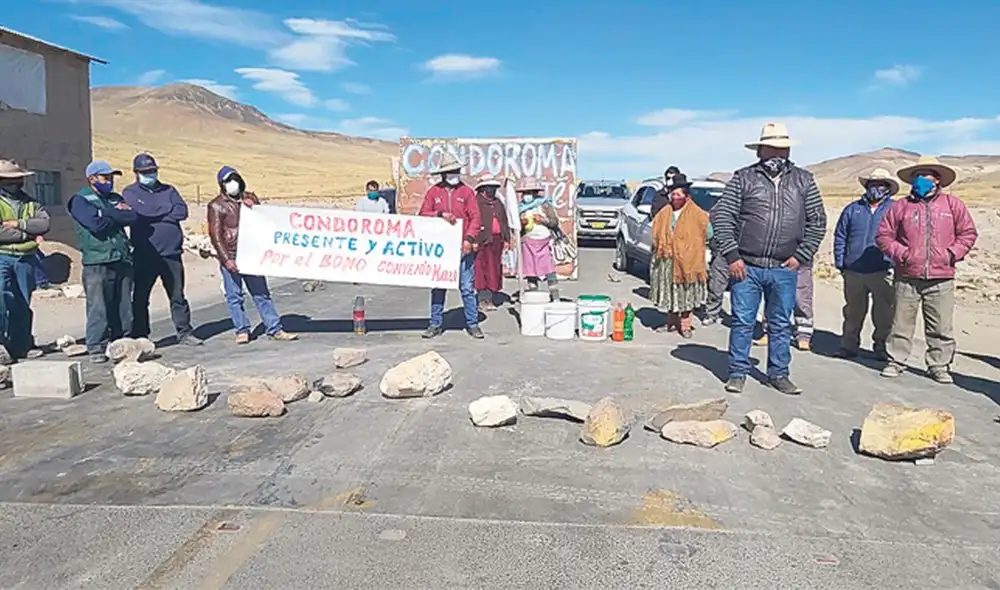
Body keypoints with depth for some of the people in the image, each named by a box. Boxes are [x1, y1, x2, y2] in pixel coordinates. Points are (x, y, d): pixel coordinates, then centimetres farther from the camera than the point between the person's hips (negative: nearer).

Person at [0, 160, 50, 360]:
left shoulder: (30, 203, 15)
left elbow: (45, 223, -2)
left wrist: (18, 224, -12)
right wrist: (28, 233, -10)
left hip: (26, 259, 4)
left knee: (22, 304, 9)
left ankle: (20, 347, 18)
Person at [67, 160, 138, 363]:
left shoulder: (115, 199, 18)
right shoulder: (80, 200, 2)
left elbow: (133, 216, 0)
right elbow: (96, 224, -14)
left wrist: (107, 213, -8)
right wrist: (117, 216, 0)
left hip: (122, 260, 5)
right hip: (96, 263, -5)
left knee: (123, 306, 7)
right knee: (98, 307, -5)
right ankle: (96, 347, 2)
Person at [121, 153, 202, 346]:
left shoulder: (168, 190, 13)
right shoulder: (130, 192, 5)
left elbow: (182, 212, -3)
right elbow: (142, 212, -14)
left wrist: (155, 213, -9)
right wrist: (168, 208, -5)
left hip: (171, 253, 2)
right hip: (144, 255, -2)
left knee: (177, 295, 7)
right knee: (140, 298, 5)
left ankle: (184, 333, 14)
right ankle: (139, 336, 15)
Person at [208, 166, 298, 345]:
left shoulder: (250, 198, 12)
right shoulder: (217, 206, -2)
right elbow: (215, 235, -7)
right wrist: (226, 259, -14)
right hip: (231, 258, -4)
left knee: (262, 293, 7)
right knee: (234, 296, 2)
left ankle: (274, 329, 10)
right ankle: (242, 330, 13)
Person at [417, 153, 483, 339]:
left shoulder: (466, 191, 4)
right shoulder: (433, 192, 7)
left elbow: (475, 217, -1)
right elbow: (423, 214, 4)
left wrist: (469, 238, -14)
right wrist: (440, 214, -13)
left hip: (463, 247, -1)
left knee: (467, 287, 0)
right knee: (438, 286, 8)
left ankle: (472, 324, 9)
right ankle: (436, 324, 17)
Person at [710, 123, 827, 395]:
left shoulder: (804, 180, 9)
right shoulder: (743, 178, 1)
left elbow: (817, 221, 12)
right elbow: (721, 216, -2)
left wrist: (801, 256, 2)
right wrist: (732, 256, -9)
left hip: (784, 270, 3)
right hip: (746, 267, -2)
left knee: (781, 325, 12)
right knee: (742, 322, 4)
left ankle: (779, 374, 24)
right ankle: (738, 372, 16)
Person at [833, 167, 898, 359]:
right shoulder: (853, 209, 10)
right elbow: (840, 238, 11)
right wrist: (840, 264, 5)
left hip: (882, 272, -2)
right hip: (853, 272, 2)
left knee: (884, 313, 3)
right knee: (853, 311, 11)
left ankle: (881, 347, 15)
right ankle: (849, 345, 21)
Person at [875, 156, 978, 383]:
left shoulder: (953, 204, 8)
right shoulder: (901, 206, 6)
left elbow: (968, 233, 11)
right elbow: (883, 235, 8)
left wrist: (952, 253, -3)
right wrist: (900, 253, -6)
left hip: (941, 279, 0)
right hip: (907, 278, 0)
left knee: (942, 327, 3)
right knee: (901, 323, 5)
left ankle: (939, 366, 15)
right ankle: (895, 361, 17)